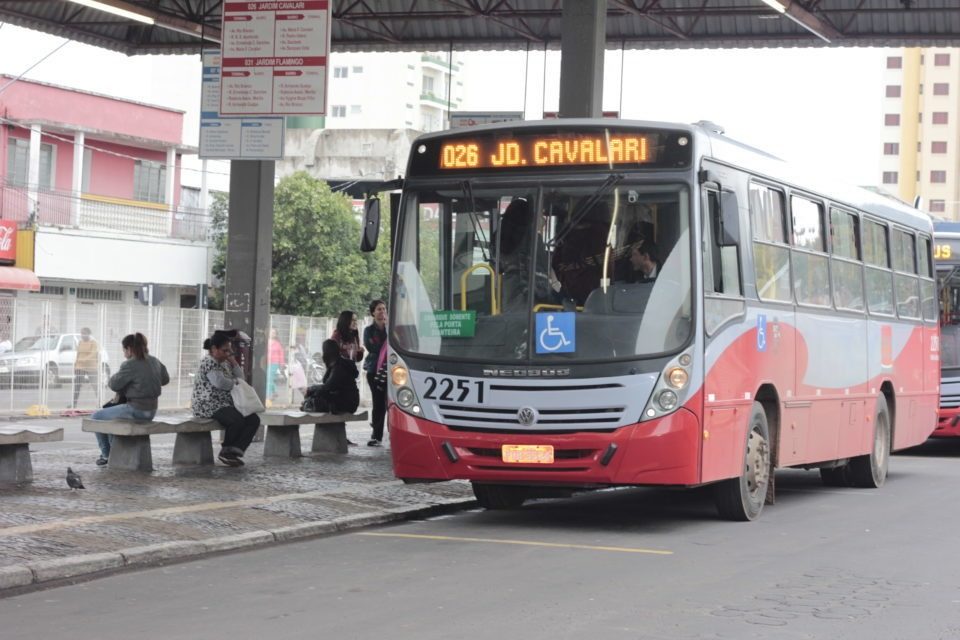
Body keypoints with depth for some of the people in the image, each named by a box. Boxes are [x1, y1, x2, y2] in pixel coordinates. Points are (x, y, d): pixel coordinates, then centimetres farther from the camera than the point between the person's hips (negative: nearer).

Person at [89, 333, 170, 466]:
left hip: (135, 410, -9)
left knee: (96, 417, 10)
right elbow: (165, 379, 20)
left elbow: (114, 384, -12)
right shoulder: (154, 361, 5)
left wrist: (115, 375, 8)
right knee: (109, 411, 34)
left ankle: (106, 454, 17)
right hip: (151, 410, 9)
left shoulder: (130, 365, -18)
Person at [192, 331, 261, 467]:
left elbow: (240, 379, 20)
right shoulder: (208, 362, -11)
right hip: (209, 406, -10)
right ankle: (226, 452, -9)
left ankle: (234, 451, -20)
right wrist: (235, 382, -6)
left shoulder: (225, 363, 19)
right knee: (238, 420, -32)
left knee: (254, 419, -11)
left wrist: (233, 361, 7)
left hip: (226, 404, 10)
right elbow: (220, 382, -26)